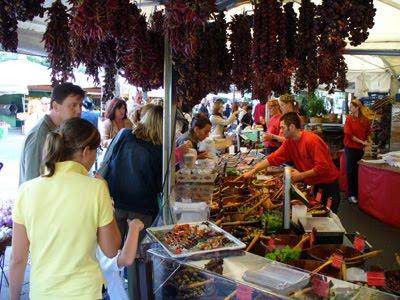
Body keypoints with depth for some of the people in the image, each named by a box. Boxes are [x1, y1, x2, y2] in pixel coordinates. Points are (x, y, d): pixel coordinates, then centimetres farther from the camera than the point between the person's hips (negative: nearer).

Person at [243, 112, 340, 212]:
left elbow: (322, 167, -28)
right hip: (312, 184, 7)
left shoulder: (311, 140, -25)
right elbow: (273, 158, -5)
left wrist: (301, 176, -23)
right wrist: (252, 171, -10)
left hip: (327, 185, -7)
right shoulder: (288, 142, -4)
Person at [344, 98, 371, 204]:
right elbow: (349, 134, -12)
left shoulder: (365, 120, 2)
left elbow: (367, 134, 11)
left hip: (360, 148, 2)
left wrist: (367, 142, -6)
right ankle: (351, 194, 9)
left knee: (359, 171, 7)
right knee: (351, 171, 2)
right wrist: (362, 142, -14)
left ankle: (358, 192, 18)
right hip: (350, 148, -2)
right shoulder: (349, 119, -6)